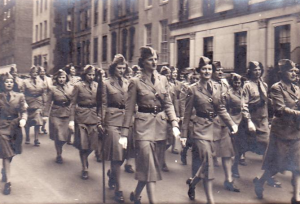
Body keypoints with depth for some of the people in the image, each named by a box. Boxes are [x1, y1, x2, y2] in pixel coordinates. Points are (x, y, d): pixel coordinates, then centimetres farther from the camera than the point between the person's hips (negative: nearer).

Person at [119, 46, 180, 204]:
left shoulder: (163, 79, 10)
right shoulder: (135, 82, -1)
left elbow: (168, 104, 10)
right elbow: (129, 108, -1)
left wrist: (174, 124, -5)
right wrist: (124, 133, -4)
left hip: (161, 126, 5)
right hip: (144, 125, -4)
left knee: (152, 165, 10)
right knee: (149, 166, -9)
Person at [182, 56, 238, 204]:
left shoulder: (217, 87, 9)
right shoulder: (193, 89, -4)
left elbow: (221, 109, 12)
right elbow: (187, 113, -1)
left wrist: (232, 124, -2)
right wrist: (184, 134, -2)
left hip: (215, 127, 5)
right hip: (201, 128, -5)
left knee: (204, 163, 10)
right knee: (207, 162, -9)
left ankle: (192, 182, 38)